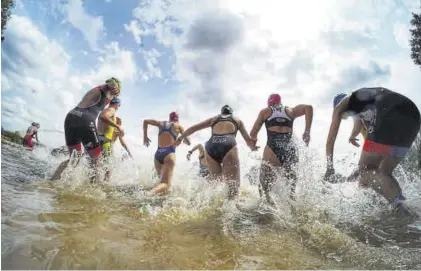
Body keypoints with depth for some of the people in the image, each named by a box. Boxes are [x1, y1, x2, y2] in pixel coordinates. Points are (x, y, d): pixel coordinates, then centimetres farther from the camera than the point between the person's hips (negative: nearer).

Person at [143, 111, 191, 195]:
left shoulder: (161, 123, 20)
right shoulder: (179, 126, 11)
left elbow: (145, 121, 17)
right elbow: (188, 142, 8)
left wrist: (145, 136, 21)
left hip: (158, 154, 5)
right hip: (169, 153, -5)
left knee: (163, 180, 26)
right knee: (166, 183, -17)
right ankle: (152, 192, -46)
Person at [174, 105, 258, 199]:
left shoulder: (213, 119, 33)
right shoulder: (237, 120, 30)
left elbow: (193, 128, 30)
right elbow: (248, 140, 29)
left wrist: (179, 139, 37)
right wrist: (253, 148, 47)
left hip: (210, 147, 3)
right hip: (228, 146, -3)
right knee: (233, 185, -3)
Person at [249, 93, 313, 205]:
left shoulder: (265, 111, 17)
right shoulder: (290, 111, 22)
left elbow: (253, 134, 14)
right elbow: (308, 107, 4)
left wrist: (255, 139, 36)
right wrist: (307, 132, 3)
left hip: (273, 149, -3)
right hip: (291, 149, 3)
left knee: (263, 189, 3)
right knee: (291, 188, 18)